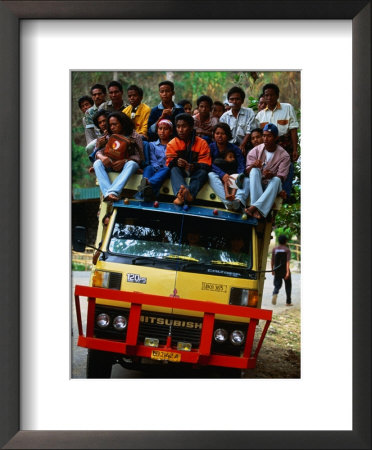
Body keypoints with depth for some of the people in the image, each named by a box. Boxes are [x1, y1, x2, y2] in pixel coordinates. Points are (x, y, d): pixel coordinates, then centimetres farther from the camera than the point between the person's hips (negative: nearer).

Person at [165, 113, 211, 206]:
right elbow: (169, 164, -5)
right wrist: (176, 162, -30)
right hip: (180, 171, 1)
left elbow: (206, 165, -8)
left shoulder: (202, 143, -2)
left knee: (203, 172, -31)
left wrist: (195, 166, -31)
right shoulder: (172, 144, 2)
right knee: (174, 170, -30)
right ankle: (184, 191, -62)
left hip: (195, 172, -1)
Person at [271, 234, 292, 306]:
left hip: (277, 271, 3)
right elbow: (287, 262, -16)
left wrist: (272, 270, 16)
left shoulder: (275, 249, 3)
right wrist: (287, 272, -21)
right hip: (285, 270, -2)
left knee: (277, 285, 6)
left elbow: (272, 260, 5)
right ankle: (288, 302, 15)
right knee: (288, 286, 12)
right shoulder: (287, 250, -8)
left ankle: (275, 294, -27)